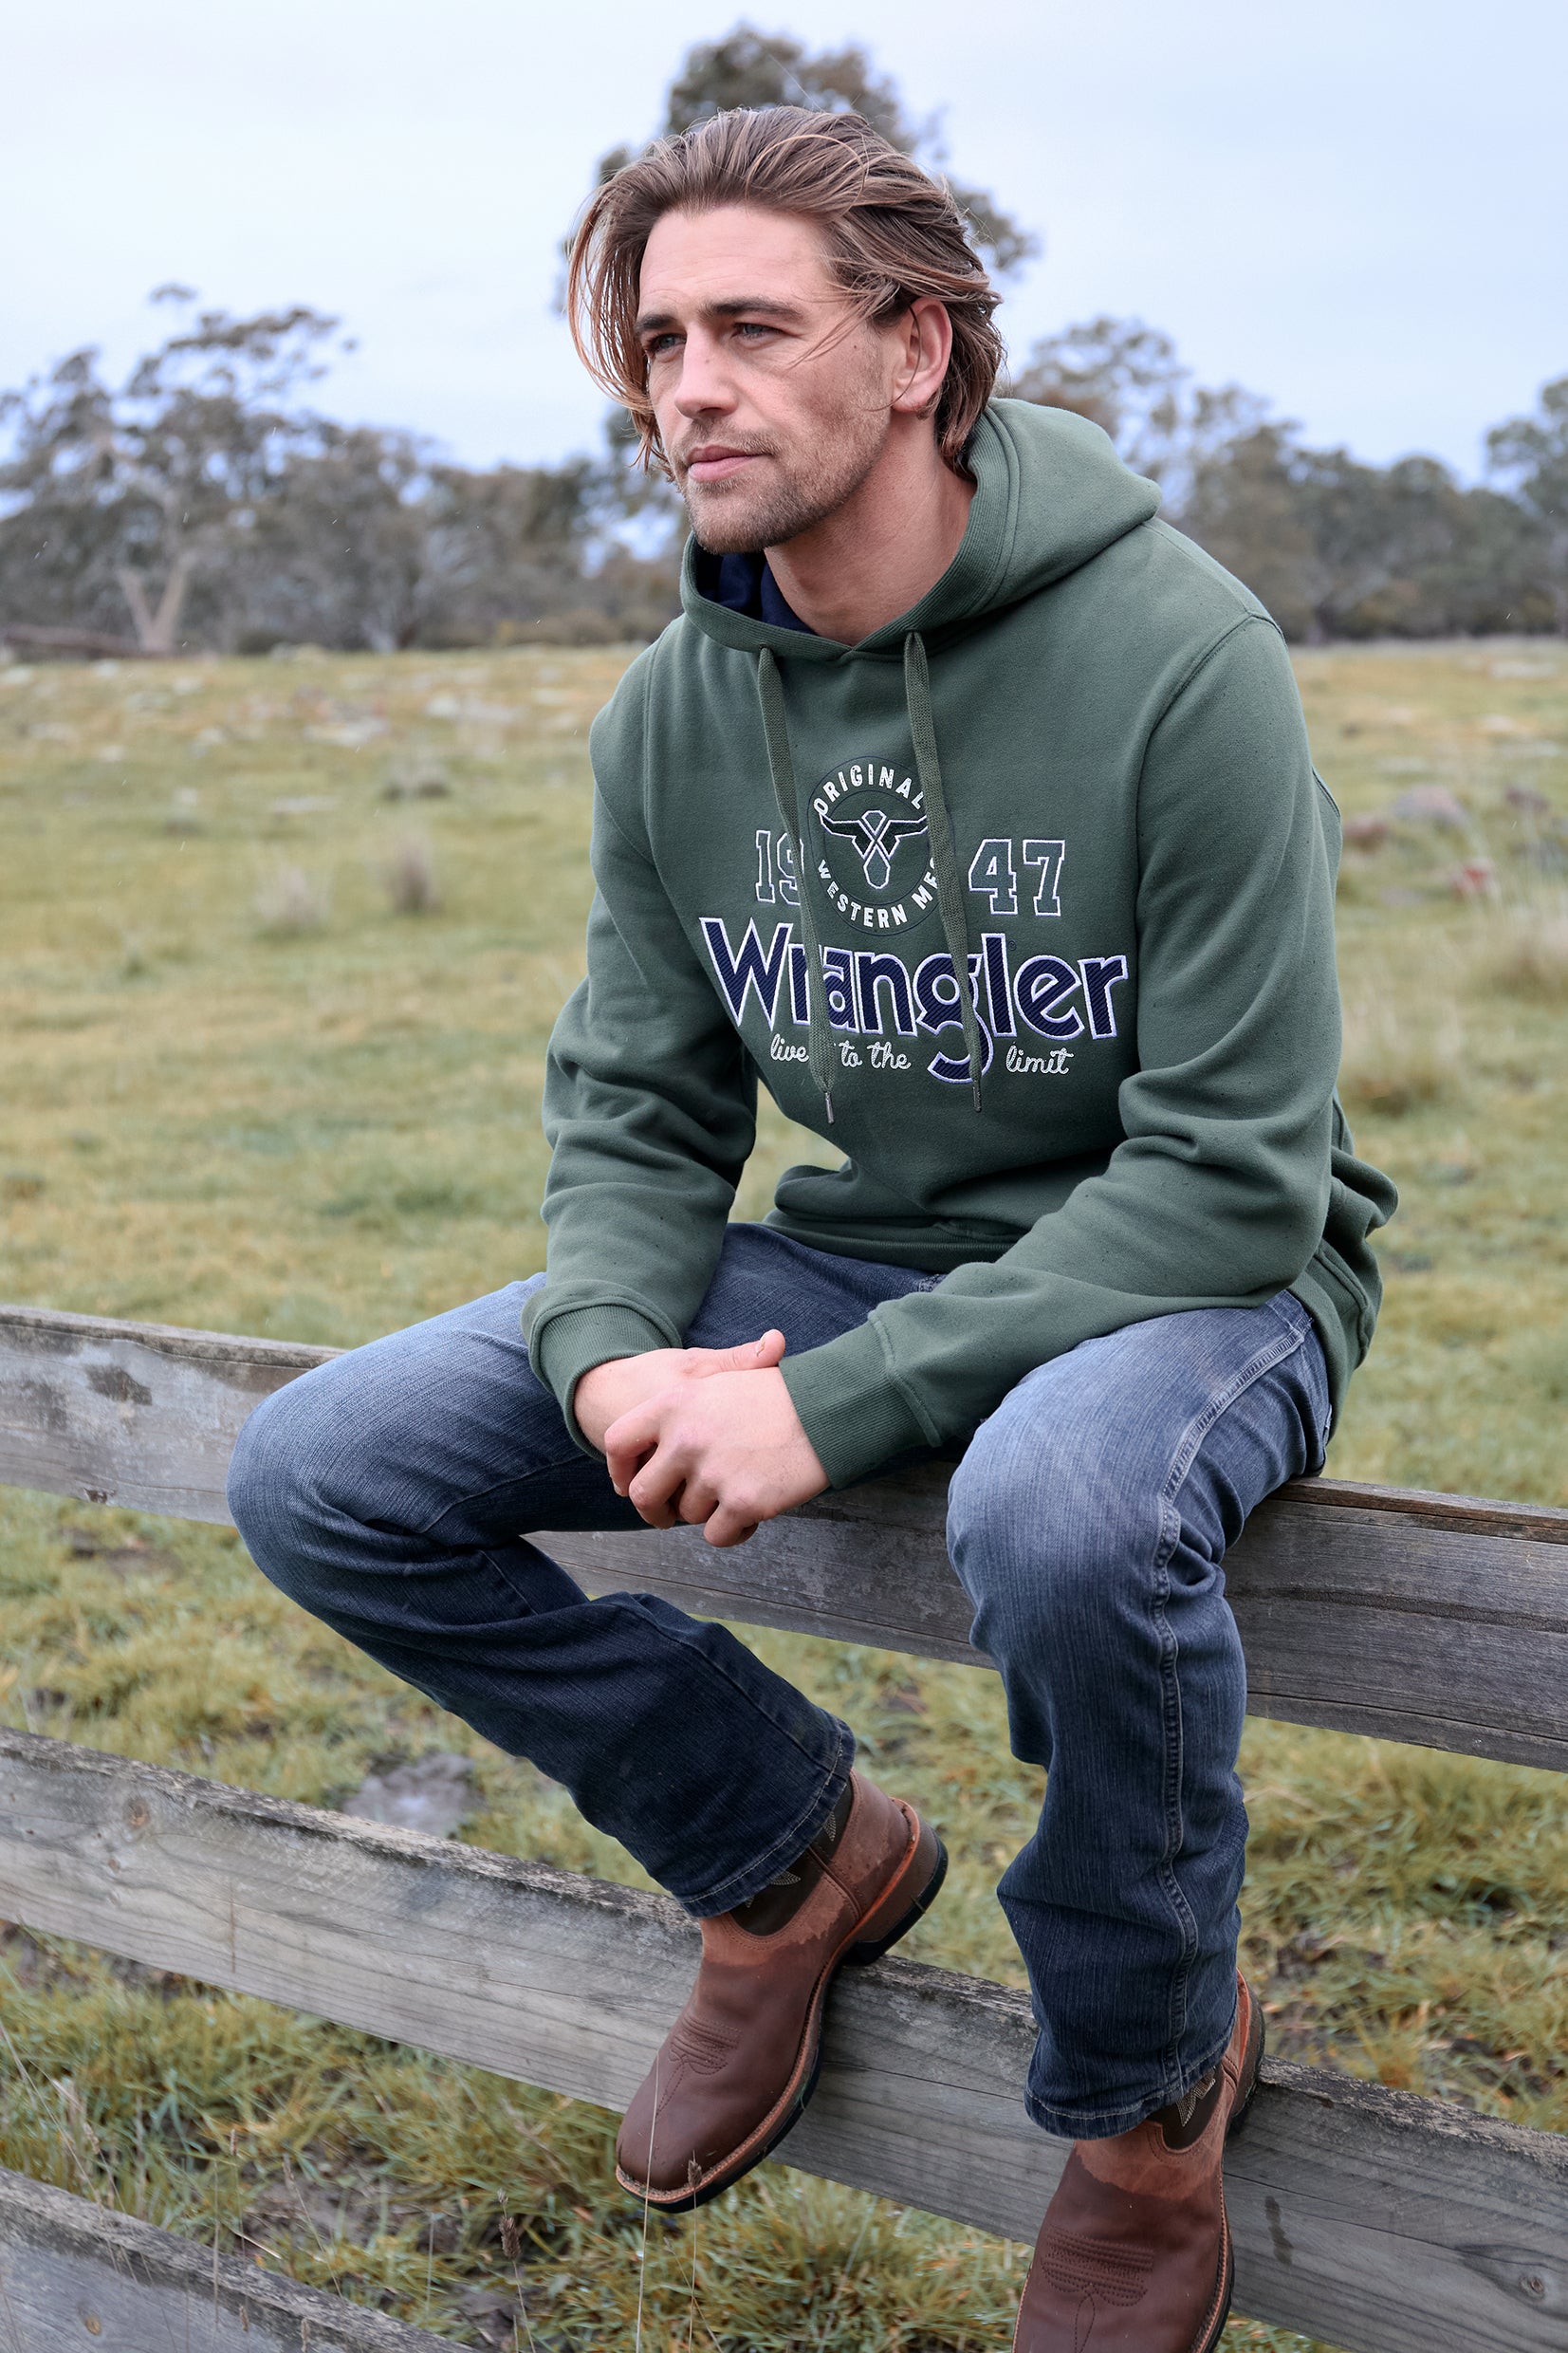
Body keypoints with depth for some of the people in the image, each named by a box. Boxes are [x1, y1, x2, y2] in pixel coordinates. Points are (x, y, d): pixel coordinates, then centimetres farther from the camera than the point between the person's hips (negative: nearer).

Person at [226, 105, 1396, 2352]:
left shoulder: (1176, 653, -21)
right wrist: (613, 1347, -19)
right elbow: (636, 1107, 5)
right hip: (868, 1248, 6)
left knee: (1062, 1504, -42)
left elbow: (1234, 1173, -22)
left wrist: (832, 1405, -28)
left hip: (1193, 1275, -5)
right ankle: (799, 1852, 12)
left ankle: (1152, 2088, -9)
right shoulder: (675, 713, -2)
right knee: (322, 1472, -7)